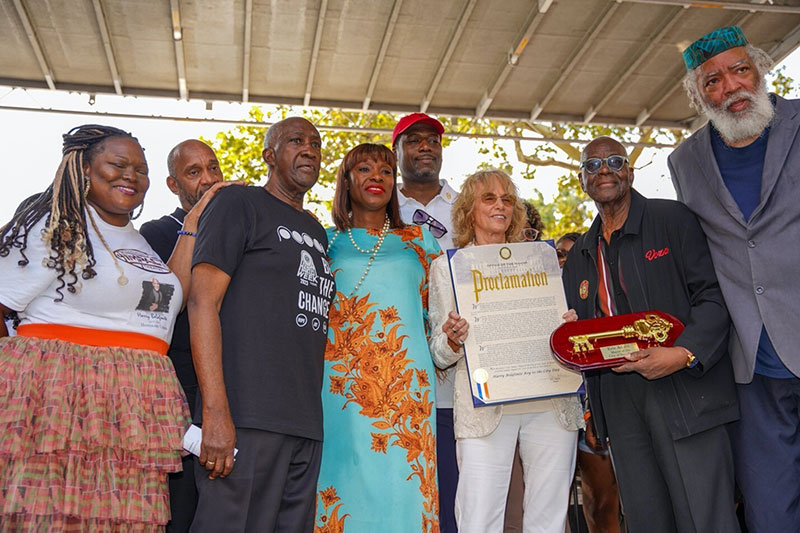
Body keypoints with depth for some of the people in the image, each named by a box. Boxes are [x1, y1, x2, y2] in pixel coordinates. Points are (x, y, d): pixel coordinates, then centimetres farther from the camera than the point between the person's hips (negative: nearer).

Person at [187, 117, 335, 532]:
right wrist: (216, 413, -18)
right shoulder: (239, 204, 2)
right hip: (246, 420, -7)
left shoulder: (317, 232, 22)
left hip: (307, 425, 7)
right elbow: (202, 302, -8)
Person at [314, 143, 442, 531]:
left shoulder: (419, 240, 17)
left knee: (402, 487, -4)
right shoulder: (325, 242, 14)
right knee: (346, 480, -3)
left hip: (406, 380, 1)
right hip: (340, 382, 0)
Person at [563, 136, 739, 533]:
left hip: (684, 391, -5)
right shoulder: (579, 255, 17)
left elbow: (713, 295, -7)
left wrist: (685, 354, -21)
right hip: (617, 400, 5)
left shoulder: (673, 219, 1)